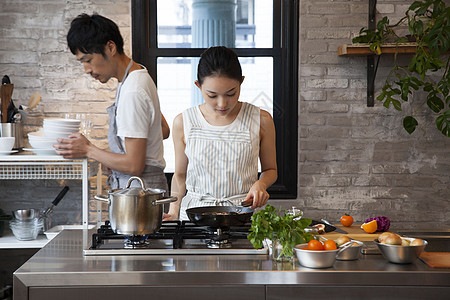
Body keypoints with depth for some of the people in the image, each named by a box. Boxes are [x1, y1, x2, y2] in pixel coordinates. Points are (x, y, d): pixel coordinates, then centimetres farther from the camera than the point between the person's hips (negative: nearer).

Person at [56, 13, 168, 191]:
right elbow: (164, 130, 25)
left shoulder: (132, 92, -20)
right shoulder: (140, 76, 11)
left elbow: (134, 166, -21)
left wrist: (88, 150, -10)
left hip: (138, 191, -9)